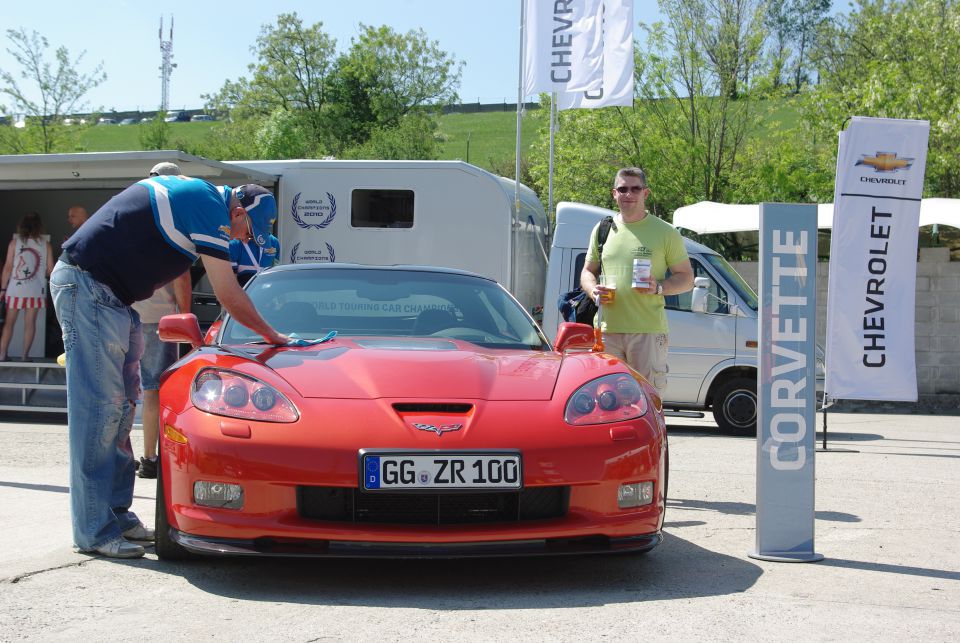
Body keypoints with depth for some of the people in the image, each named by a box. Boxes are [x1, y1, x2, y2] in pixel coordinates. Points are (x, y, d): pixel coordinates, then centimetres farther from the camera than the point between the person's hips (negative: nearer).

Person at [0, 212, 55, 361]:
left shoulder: (14, 242, -3)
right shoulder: (45, 245, -1)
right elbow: (50, 270, 1)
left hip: (15, 289, 0)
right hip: (35, 291, 0)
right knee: (30, 323, 6)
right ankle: (25, 355, 6)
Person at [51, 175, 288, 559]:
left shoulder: (193, 193, 16)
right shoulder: (211, 207, -14)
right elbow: (229, 297, -10)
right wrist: (273, 337, 3)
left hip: (109, 295, 10)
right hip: (86, 285, -10)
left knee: (122, 404, 10)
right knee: (100, 406, -11)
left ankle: (117, 512, 15)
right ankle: (95, 531, -8)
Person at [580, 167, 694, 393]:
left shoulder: (665, 232, 4)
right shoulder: (602, 229, 15)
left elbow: (687, 278, 5)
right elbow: (587, 271, 22)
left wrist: (659, 287, -14)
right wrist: (593, 290, -1)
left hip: (648, 331, -3)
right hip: (606, 330, 3)